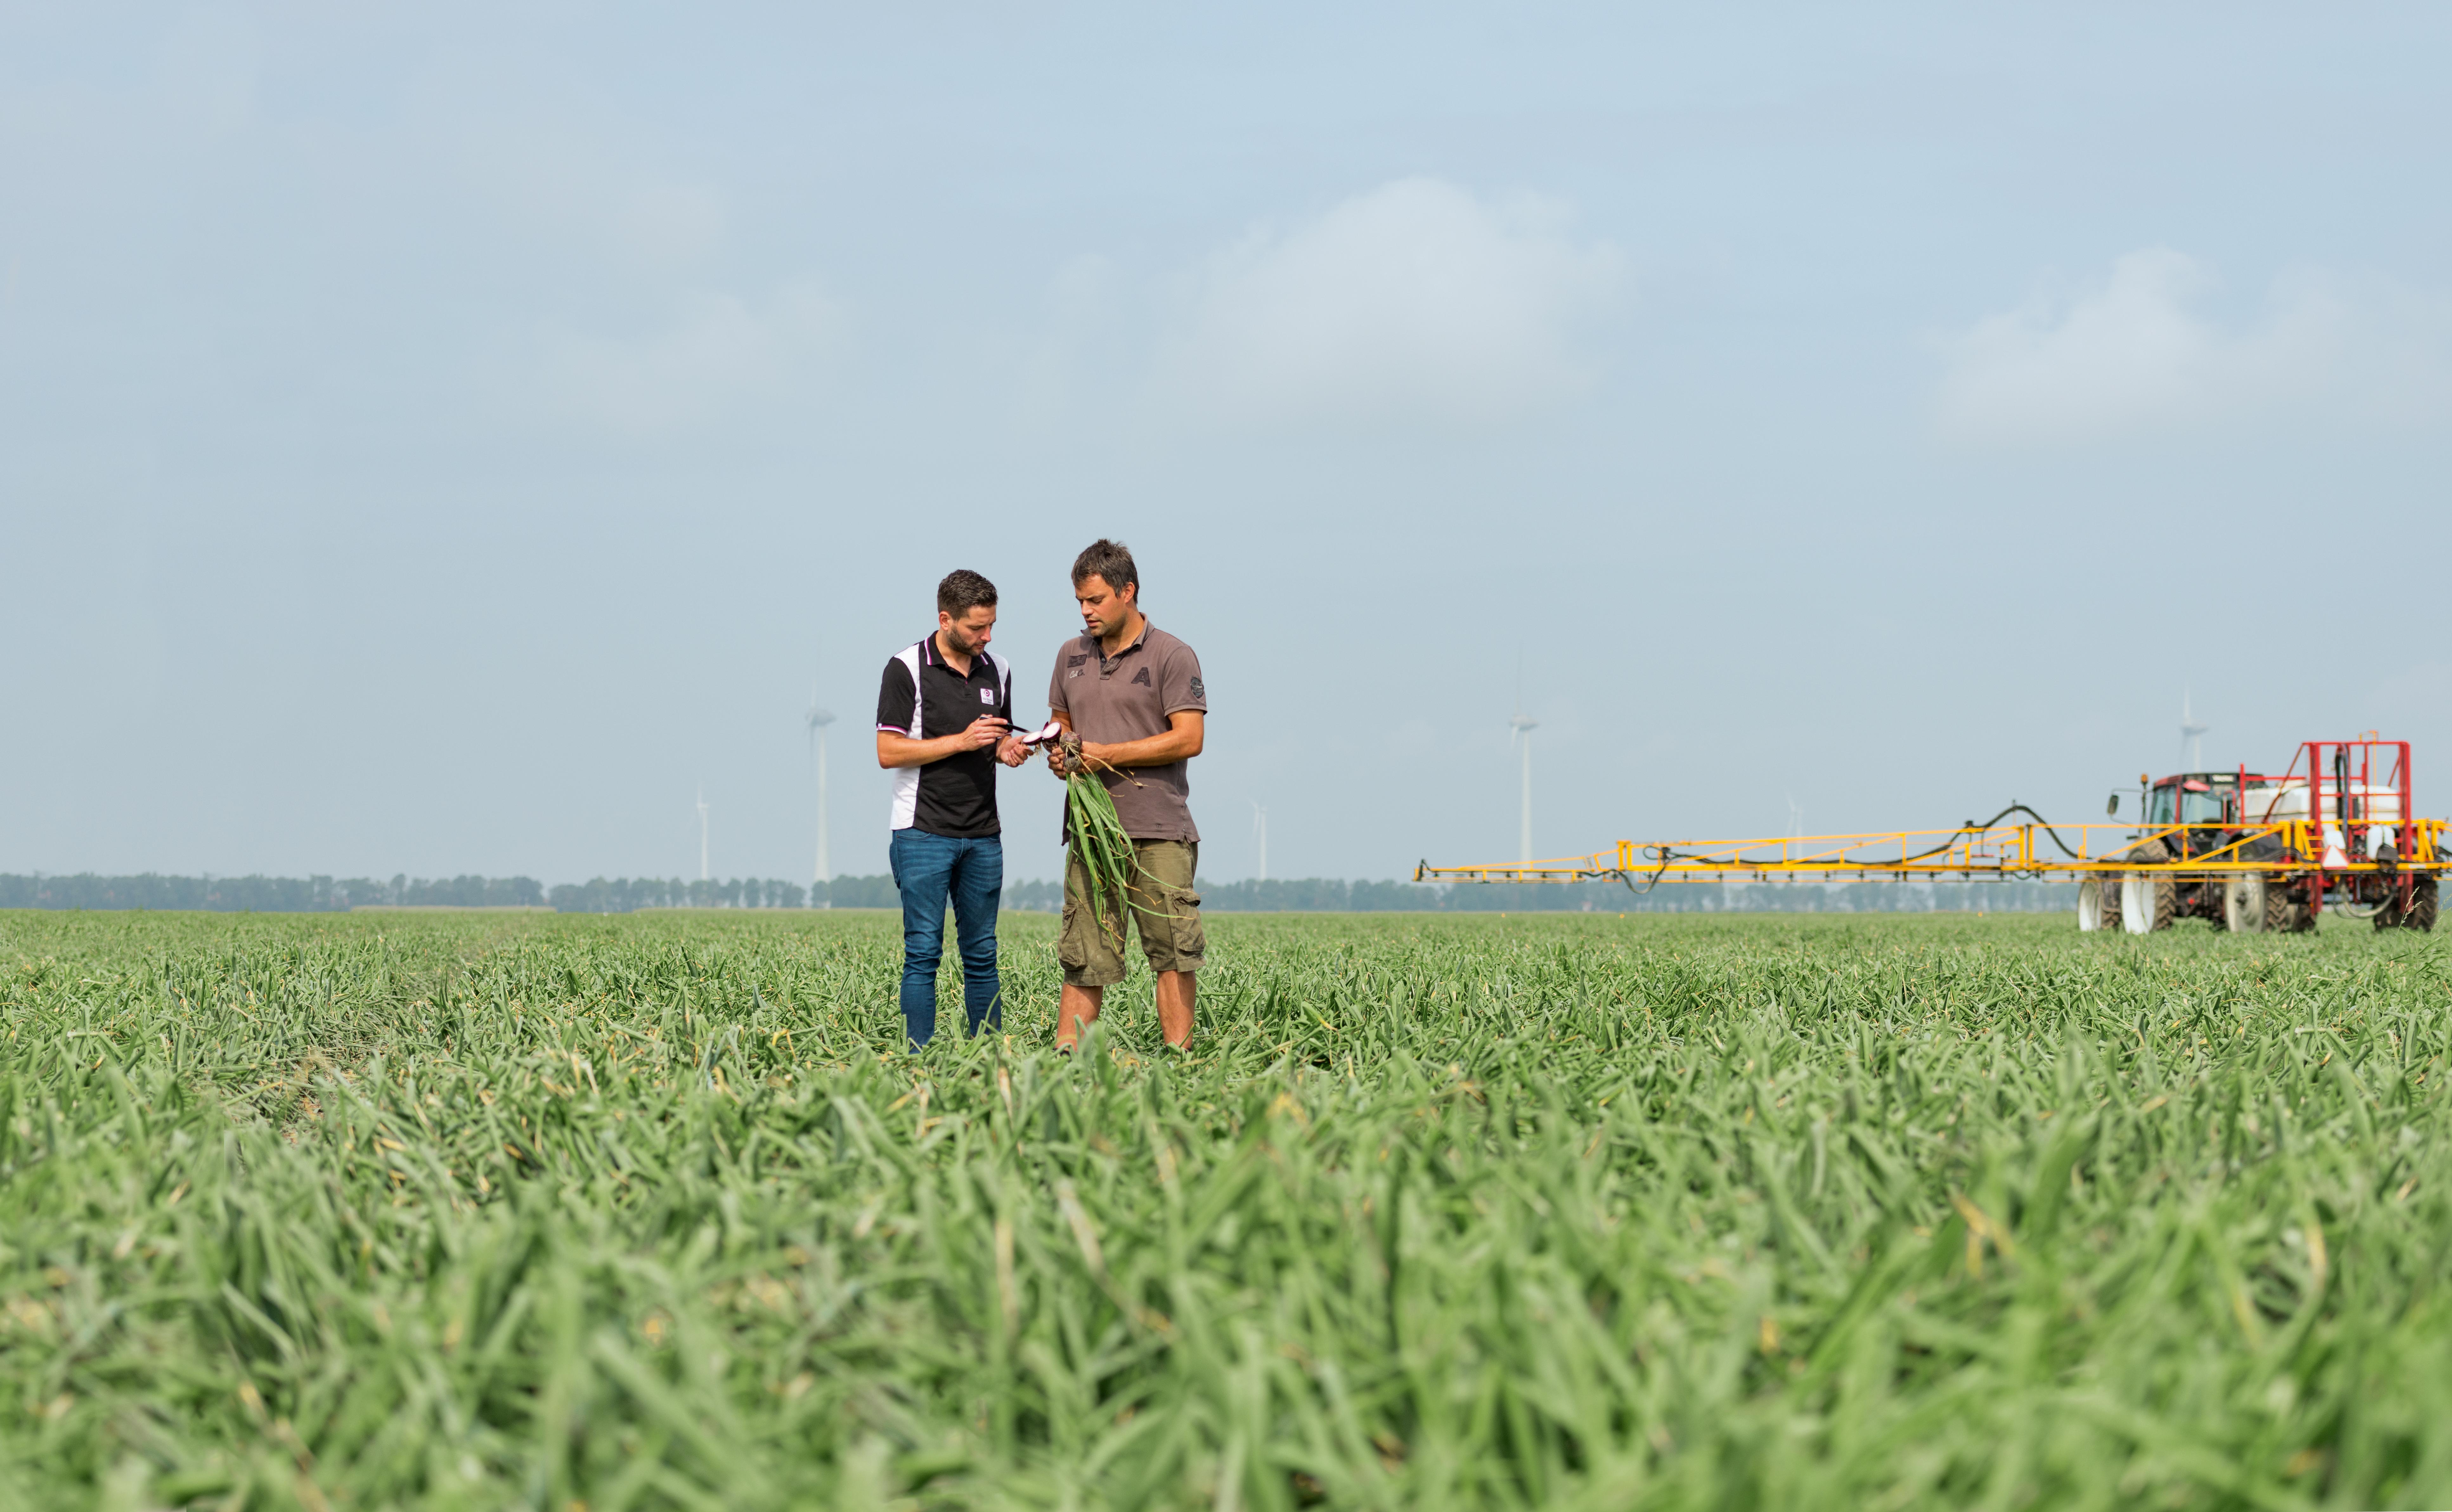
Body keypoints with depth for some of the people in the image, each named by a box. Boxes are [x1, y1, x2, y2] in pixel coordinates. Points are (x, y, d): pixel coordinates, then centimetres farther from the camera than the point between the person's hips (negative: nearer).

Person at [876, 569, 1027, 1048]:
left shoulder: (998, 669, 11)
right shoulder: (907, 668, -6)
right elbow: (888, 753, -10)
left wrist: (1008, 750, -1)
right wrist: (962, 741, -16)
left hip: (983, 834, 5)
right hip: (924, 831, -5)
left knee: (982, 954, 7)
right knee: (923, 952, -5)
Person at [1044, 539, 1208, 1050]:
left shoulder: (1172, 656, -1)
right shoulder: (1071, 656, 16)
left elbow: (1188, 739, -8)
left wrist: (1107, 754, -11)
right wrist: (1058, 754, 3)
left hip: (1159, 833, -4)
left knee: (1173, 952, -5)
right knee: (1083, 957, -1)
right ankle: (1066, 1057, -4)